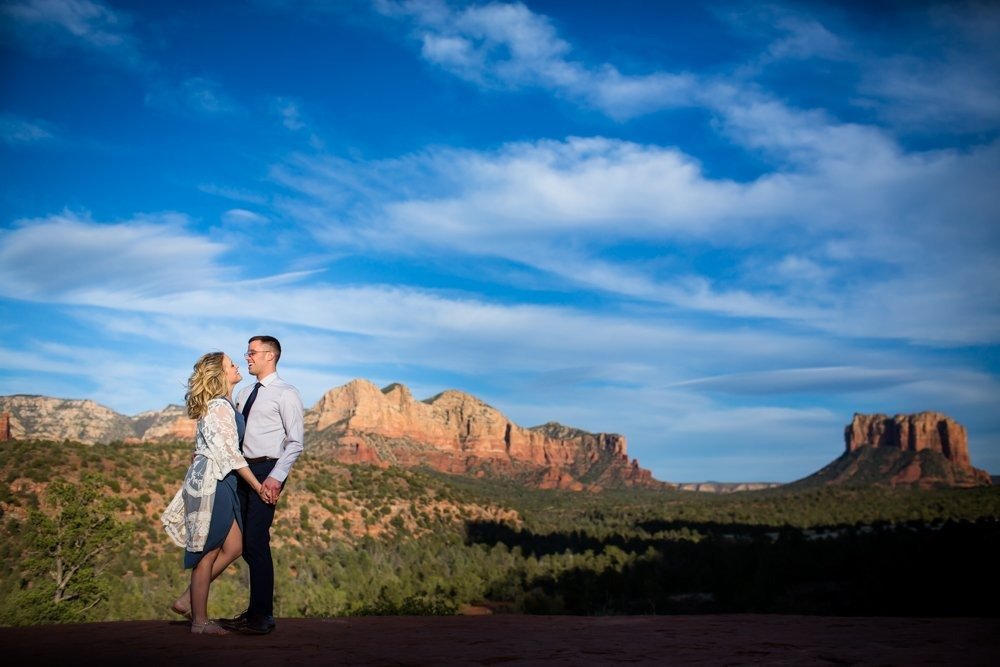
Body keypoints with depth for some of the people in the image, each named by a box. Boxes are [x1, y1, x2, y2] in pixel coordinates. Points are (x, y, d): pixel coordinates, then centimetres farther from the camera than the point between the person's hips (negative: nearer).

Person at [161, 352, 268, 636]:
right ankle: (199, 621, 8)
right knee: (208, 553, -2)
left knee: (233, 547, 9)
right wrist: (257, 486, -12)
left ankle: (188, 600, 17)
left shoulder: (220, 405, 15)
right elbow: (231, 453, -17)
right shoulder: (221, 407, -15)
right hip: (211, 482, -9)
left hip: (217, 482, 9)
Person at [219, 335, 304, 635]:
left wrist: (276, 478, -19)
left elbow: (295, 442, -11)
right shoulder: (244, 394, 17)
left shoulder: (286, 394, -6)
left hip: (266, 472, -7)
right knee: (244, 543, 10)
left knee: (256, 542, -8)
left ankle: (263, 616, 2)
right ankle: (255, 610, 20)